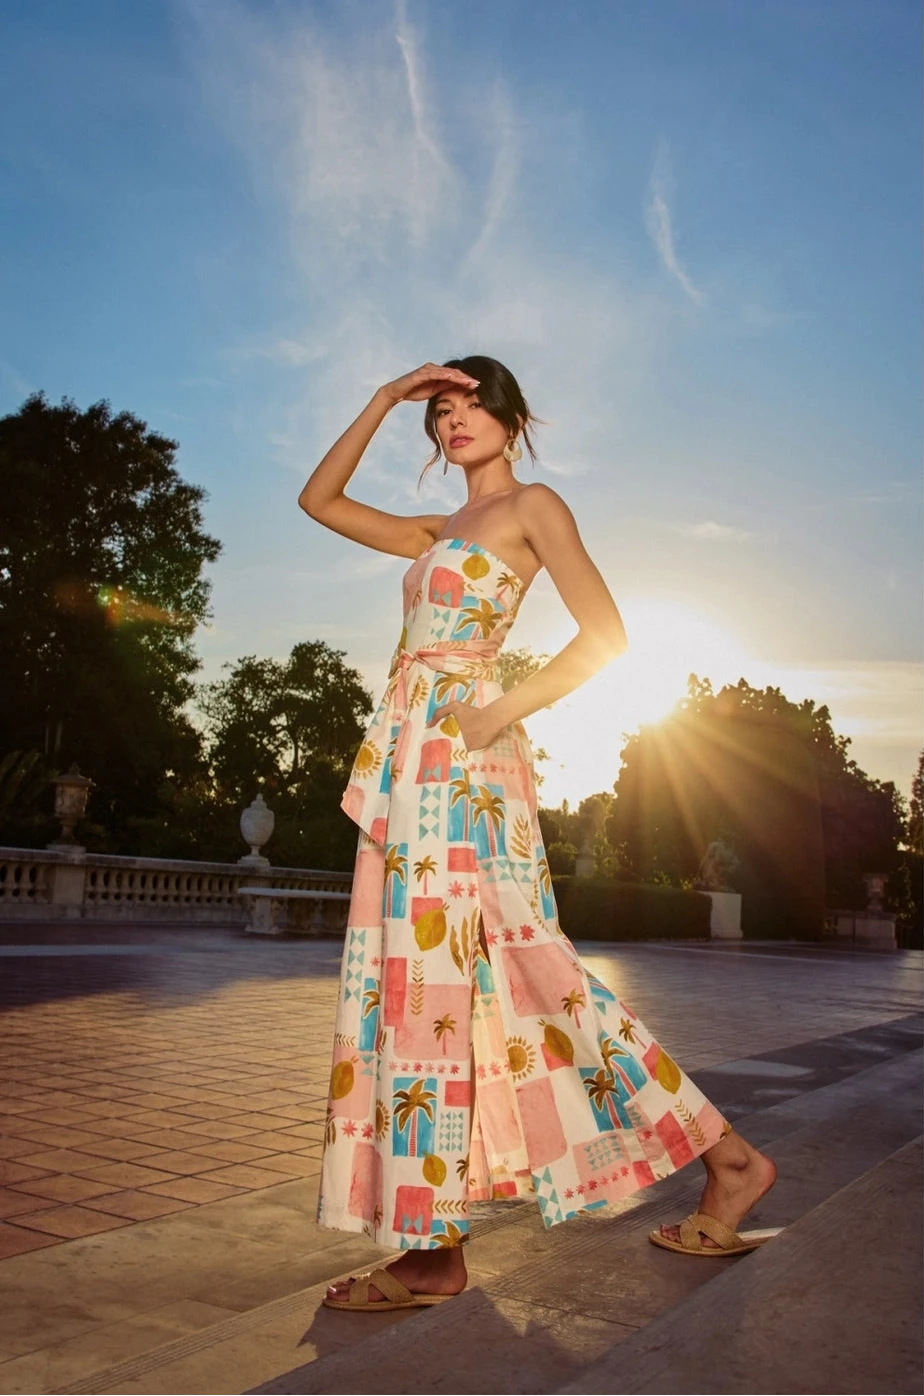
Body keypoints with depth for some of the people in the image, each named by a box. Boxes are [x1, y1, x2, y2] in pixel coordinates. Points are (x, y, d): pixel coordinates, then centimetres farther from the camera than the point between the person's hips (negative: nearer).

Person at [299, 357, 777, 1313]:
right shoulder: (438, 531, 24)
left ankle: (431, 1247, 2)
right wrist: (383, 400, 18)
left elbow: (605, 633, -8)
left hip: (458, 755, -8)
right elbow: (319, 499, 25)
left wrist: (500, 714, -13)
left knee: (434, 975, -8)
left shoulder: (532, 506, 2)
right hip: (412, 761, 8)